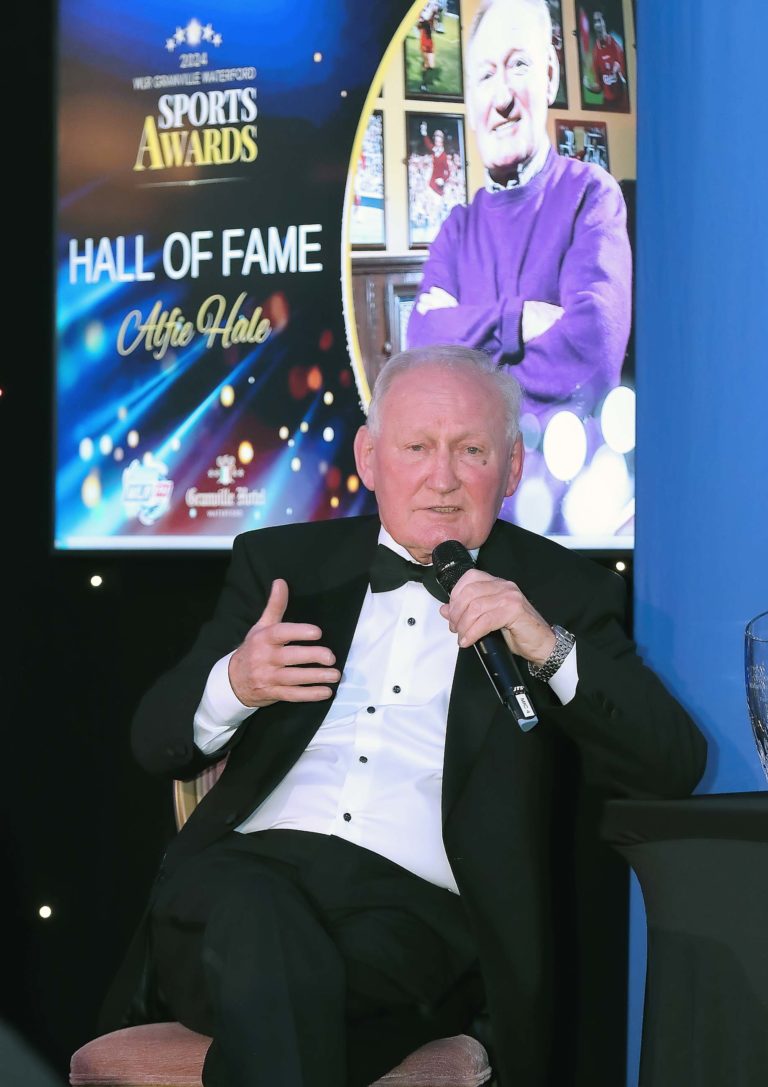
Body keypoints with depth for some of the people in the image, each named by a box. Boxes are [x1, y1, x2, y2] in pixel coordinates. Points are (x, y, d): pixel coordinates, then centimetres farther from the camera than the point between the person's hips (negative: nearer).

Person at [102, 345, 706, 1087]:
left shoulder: (561, 594, 14)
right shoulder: (281, 563, 20)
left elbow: (677, 767, 3)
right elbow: (156, 741, 16)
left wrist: (550, 649, -13)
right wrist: (234, 684, -9)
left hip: (417, 912, -2)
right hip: (248, 868, 2)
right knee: (261, 922, -35)